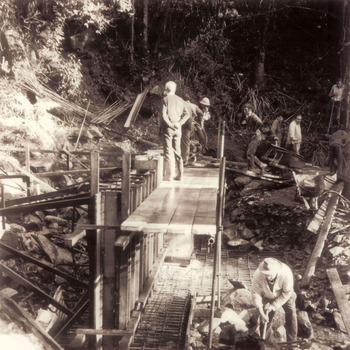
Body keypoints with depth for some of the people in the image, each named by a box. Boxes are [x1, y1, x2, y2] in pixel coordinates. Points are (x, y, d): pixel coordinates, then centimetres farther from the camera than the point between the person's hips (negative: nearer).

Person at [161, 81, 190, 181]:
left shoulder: (166, 99, -7)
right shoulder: (180, 100, 9)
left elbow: (164, 115, -17)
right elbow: (187, 114, 1)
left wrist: (170, 124, -10)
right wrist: (179, 123, -6)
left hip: (167, 128, -5)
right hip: (177, 129, 5)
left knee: (168, 152, -1)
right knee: (177, 151, 13)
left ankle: (169, 176, 0)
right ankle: (180, 174, 16)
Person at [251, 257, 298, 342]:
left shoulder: (286, 274, -40)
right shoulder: (258, 275, -37)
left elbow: (287, 293, -25)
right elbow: (256, 293, -24)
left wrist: (274, 305, -24)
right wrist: (261, 313, -23)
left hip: (284, 295, -1)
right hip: (267, 296, 1)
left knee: (291, 314, -3)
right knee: (266, 319, 6)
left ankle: (292, 341, 16)